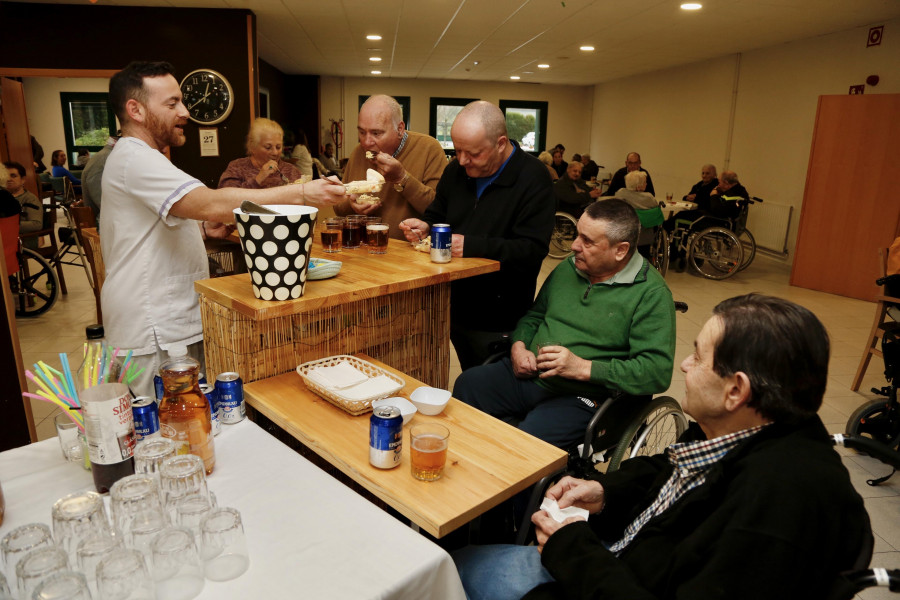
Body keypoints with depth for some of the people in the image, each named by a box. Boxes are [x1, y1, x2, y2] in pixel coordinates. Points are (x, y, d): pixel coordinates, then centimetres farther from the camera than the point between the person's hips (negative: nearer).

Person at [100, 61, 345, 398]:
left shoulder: (141, 157, 22)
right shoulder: (134, 158, -14)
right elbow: (210, 204, -29)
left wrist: (203, 229, 10)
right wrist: (301, 194, -31)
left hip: (174, 325, 10)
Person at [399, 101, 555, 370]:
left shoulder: (533, 178, -14)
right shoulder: (456, 170, 6)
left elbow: (533, 250, -22)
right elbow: (437, 215, 20)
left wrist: (471, 246, -29)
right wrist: (425, 227, -4)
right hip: (455, 308, 6)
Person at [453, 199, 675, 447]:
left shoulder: (651, 294, -10)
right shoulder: (568, 268, 11)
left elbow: (658, 371, -18)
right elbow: (534, 316, 23)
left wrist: (582, 368, -23)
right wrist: (519, 346, 0)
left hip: (581, 396, -6)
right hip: (527, 375, 7)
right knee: (467, 385, -12)